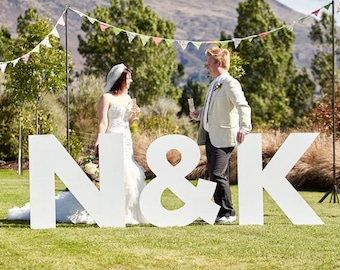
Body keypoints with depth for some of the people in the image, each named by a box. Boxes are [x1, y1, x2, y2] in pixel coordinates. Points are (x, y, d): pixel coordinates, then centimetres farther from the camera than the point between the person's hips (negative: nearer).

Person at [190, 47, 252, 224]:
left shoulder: (230, 84, -14)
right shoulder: (214, 84, 17)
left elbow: (243, 106, -27)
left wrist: (244, 127, -42)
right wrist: (200, 113, 10)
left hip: (224, 137, -10)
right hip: (210, 136, 10)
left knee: (218, 175, -13)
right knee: (214, 175, 12)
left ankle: (228, 212, -2)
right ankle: (220, 210, 21)